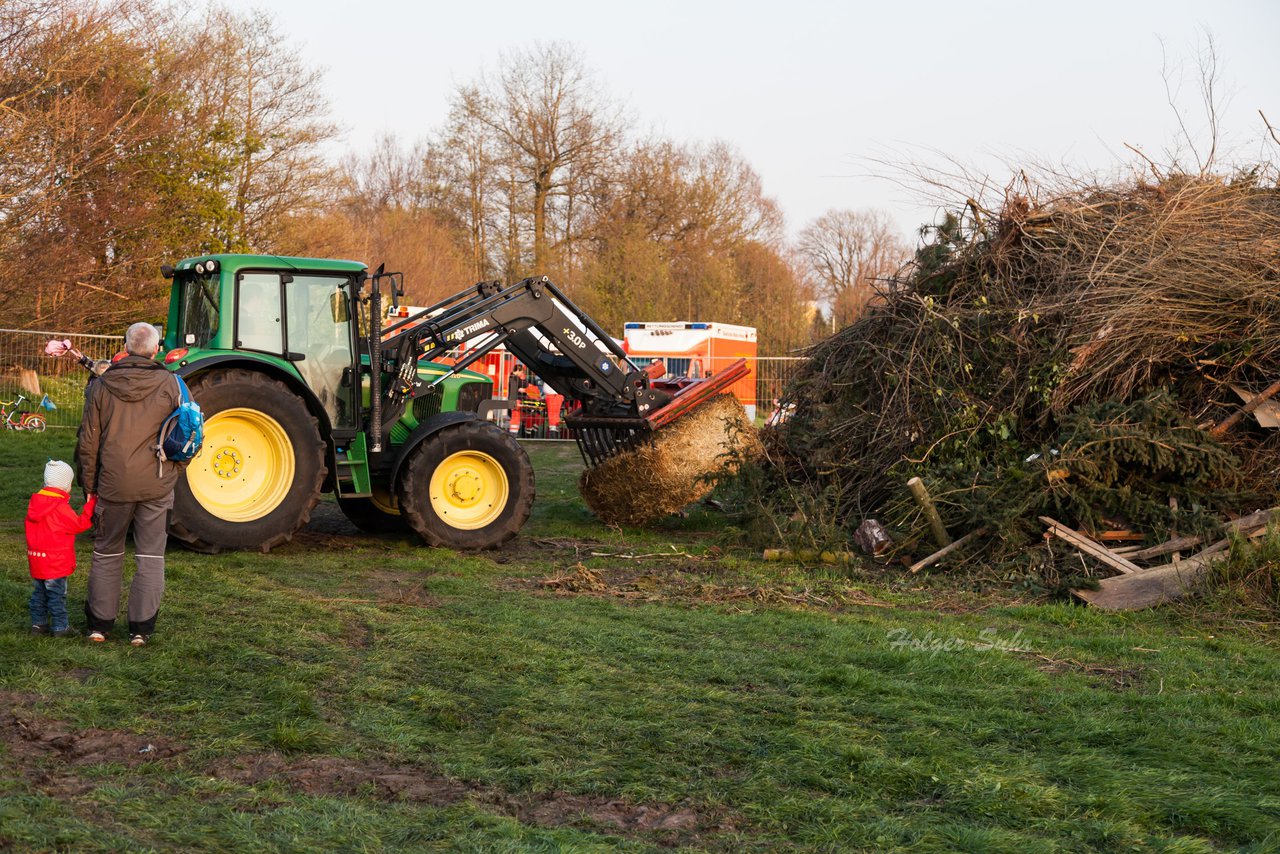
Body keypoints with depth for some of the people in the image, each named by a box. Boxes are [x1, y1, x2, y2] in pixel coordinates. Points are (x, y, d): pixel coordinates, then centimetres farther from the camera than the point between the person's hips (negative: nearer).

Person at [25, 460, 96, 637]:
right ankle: (60, 627, 5)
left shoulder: (35, 502, 6)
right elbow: (79, 524, -15)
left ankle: (38, 623, 21)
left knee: (39, 594, 16)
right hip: (55, 562, -7)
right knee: (57, 595, 1)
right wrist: (91, 504, -7)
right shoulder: (61, 508, -19)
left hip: (35, 560, 7)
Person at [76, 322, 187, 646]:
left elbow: (88, 442, 1)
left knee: (107, 552, 15)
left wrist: (89, 484, 11)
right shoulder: (169, 385, -6)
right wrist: (174, 470, 16)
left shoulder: (102, 386, -2)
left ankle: (99, 623, 20)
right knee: (150, 556, 7)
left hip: (113, 484, 1)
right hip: (157, 485, -1)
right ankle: (141, 628, 8)